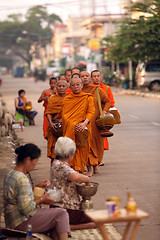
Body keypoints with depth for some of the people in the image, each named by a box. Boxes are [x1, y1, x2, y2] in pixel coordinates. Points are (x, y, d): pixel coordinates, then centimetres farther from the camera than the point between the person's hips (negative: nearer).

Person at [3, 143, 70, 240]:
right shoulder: (21, 179, -22)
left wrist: (38, 186, 12)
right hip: (22, 223, -10)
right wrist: (41, 199, -9)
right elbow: (27, 209, -25)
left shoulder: (11, 174, 10)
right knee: (62, 213, -9)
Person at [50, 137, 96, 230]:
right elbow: (75, 177, -42)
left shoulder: (56, 163, 9)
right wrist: (87, 179, -21)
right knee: (97, 222, -5)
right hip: (66, 210, -10)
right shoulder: (61, 166, -22)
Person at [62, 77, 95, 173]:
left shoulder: (88, 98, 8)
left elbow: (91, 112, -4)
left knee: (81, 149, -5)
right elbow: (64, 114, 1)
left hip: (83, 128, 0)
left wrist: (84, 123, -22)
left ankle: (79, 170, 0)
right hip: (69, 128, 0)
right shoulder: (66, 99, 11)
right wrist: (73, 125, -16)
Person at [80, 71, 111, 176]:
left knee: (97, 143, 7)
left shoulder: (97, 90, 6)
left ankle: (96, 165, 26)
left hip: (95, 121, 1)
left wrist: (104, 111, -5)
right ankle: (90, 168, -3)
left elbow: (108, 101, 12)